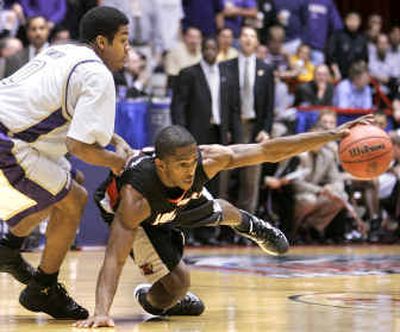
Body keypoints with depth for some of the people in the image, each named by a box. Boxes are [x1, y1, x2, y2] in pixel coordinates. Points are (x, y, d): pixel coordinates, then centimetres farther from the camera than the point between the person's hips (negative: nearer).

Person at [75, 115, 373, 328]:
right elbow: (114, 259, -50)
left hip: (181, 201, 5)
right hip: (133, 214, -5)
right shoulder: (135, 197, -48)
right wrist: (101, 312, -65)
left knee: (220, 212, 30)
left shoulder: (206, 159, -37)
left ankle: (249, 225, 68)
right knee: (177, 284, -15)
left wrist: (332, 135, -36)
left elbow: (267, 151, -31)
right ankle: (150, 299, 23)